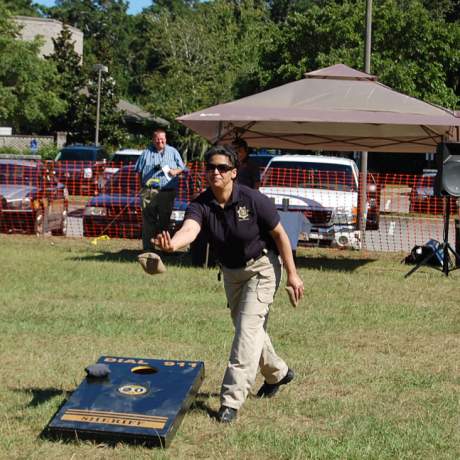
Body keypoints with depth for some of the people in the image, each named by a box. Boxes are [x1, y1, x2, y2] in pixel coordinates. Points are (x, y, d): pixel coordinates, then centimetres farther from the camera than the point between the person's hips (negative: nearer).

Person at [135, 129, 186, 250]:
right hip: (149, 191, 0)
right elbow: (139, 170, 16)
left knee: (164, 220, 5)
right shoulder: (146, 153, 13)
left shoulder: (173, 152, 13)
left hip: (167, 191, 1)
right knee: (148, 220, -4)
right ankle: (147, 247, -3)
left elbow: (182, 168, 14)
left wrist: (175, 171, -8)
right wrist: (143, 183, 3)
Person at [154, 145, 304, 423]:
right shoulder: (201, 205, -18)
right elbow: (190, 229, -39)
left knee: (248, 329, -15)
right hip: (231, 272, 6)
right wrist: (172, 244, -63)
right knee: (246, 329, 19)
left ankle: (232, 400, -12)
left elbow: (279, 234, -13)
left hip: (262, 268, -5)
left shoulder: (253, 200, -25)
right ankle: (277, 373, 45)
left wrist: (292, 274, -10)